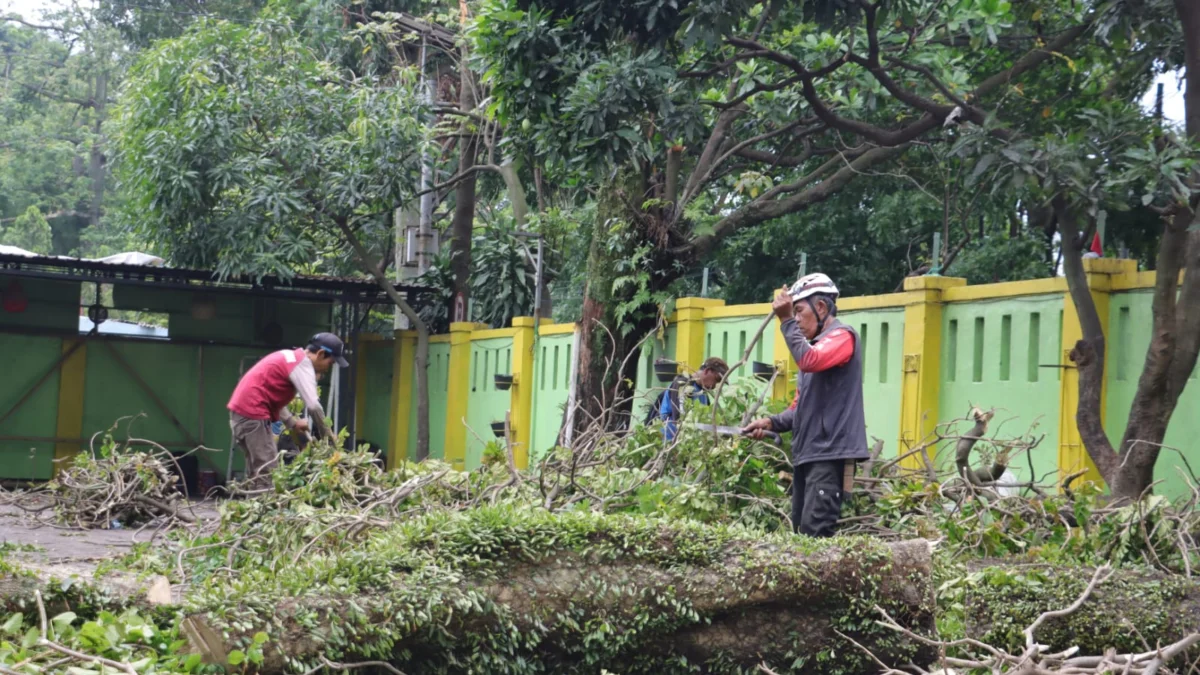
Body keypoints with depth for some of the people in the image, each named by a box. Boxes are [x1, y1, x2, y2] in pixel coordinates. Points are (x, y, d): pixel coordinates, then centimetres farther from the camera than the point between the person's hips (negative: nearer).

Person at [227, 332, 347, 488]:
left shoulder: (291, 358, 19)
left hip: (243, 411, 10)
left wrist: (292, 422, 16)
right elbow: (313, 405, -18)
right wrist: (326, 433, -5)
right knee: (267, 472, -11)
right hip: (252, 413, -10)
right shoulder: (303, 363, -10)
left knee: (258, 471, 12)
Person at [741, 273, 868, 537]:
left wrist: (786, 321, -16)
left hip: (830, 453, -10)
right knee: (801, 533, 7)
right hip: (806, 453, 10)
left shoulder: (842, 336, -4)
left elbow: (809, 361, -26)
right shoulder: (815, 344, 23)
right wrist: (772, 422, 8)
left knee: (815, 534, -17)